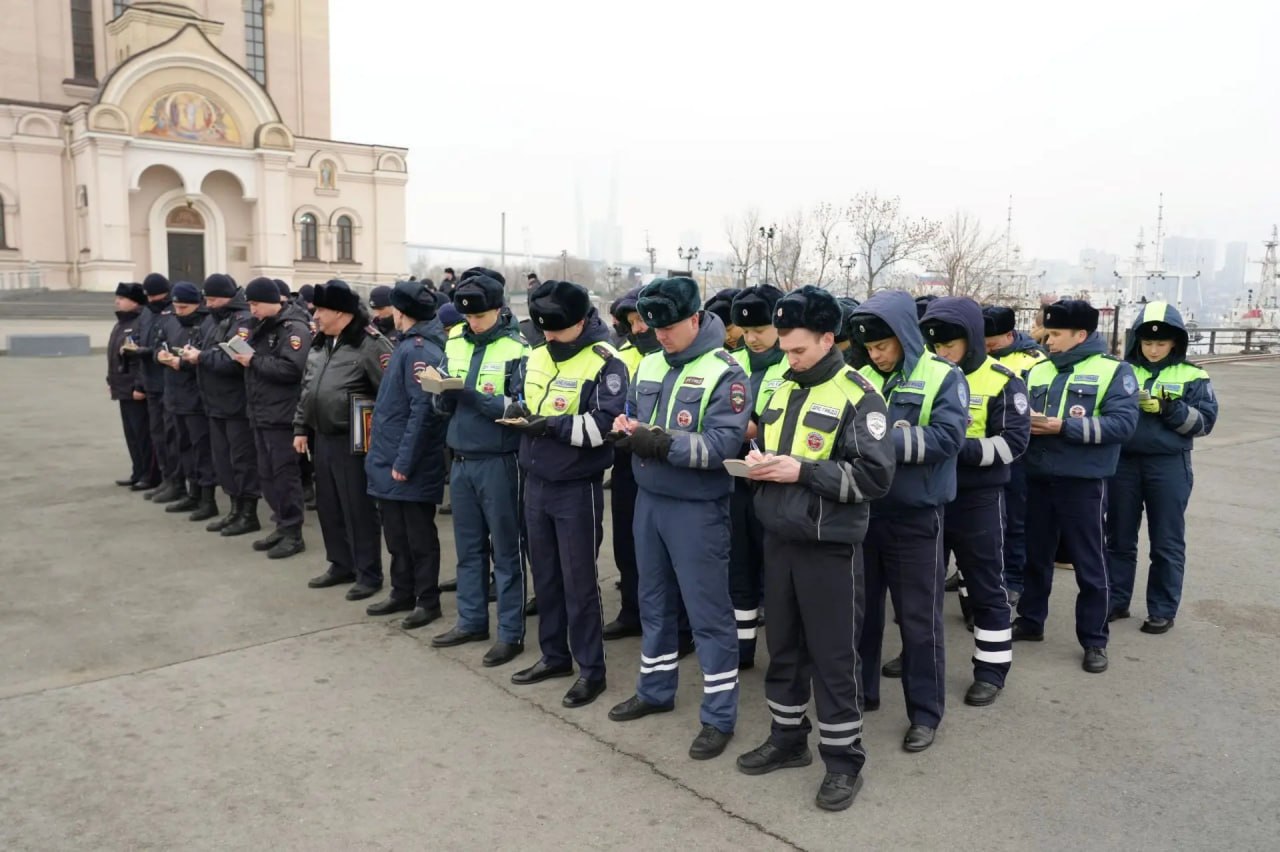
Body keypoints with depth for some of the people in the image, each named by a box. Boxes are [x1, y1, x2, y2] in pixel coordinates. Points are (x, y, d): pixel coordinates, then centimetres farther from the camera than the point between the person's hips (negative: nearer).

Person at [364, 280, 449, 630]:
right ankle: (403, 593, 30)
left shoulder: (418, 350, -19)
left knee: (419, 534, 3)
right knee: (396, 532, 17)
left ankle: (428, 601, 14)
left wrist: (404, 461, -21)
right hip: (392, 458, 9)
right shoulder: (409, 345, 12)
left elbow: (422, 410, -23)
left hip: (410, 465, -9)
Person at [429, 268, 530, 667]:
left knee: (505, 549, 3)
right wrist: (444, 392, -13)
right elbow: (445, 406, 10)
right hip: (461, 460, 6)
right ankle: (471, 620, 29)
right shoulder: (455, 344, 8)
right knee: (468, 546, 16)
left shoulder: (516, 349, -9)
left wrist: (472, 396, -27)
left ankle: (511, 632, 12)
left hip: (499, 462, -6)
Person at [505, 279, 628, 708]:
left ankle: (591, 669, 16)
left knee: (579, 581, 2)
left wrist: (553, 426, -26)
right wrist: (516, 409, -4)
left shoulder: (605, 362, -13)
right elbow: (523, 401, 19)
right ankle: (554, 655, 32)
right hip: (535, 483, 7)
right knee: (544, 574, 16)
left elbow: (606, 424, -21)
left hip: (577, 488, -7)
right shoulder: (537, 355, 9)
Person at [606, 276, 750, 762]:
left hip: (697, 509, -7)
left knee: (708, 611, 1)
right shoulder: (649, 366, 9)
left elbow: (722, 445, -22)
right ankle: (655, 689, 36)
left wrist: (660, 444, -28)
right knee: (654, 600, 19)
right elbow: (631, 415, 17)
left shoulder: (724, 373, -13)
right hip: (648, 500, 7)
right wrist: (626, 428, -7)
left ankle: (719, 717, 13)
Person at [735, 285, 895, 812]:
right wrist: (758, 463, -2)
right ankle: (787, 739, 32)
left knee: (832, 655, 3)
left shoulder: (858, 397, -11)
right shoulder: (781, 388, 10)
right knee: (783, 647, 16)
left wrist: (804, 470, -22)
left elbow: (876, 475, -17)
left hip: (829, 547, -6)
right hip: (778, 539, 7)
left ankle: (844, 760, 18)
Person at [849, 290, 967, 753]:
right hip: (863, 511, 4)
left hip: (915, 517, -4)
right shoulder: (861, 379, 6)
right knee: (861, 608, 15)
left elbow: (946, 437, -20)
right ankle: (860, 691, 32)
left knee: (919, 619, 6)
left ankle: (925, 712, 20)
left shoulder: (944, 377, -7)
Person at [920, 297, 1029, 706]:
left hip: (977, 500, -4)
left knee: (986, 585, 6)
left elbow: (1012, 442, -15)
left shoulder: (1003, 382, -9)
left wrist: (959, 447, -25)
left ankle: (992, 668, 17)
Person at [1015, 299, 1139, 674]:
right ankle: (1030, 622, 32)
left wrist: (1063, 426, -22)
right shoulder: (1037, 370, 9)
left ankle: (1094, 640, 18)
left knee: (1089, 565, 6)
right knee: (1036, 556, 17)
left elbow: (1123, 423, -17)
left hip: (1083, 482, -5)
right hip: (1038, 479, 5)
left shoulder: (1114, 371, -6)